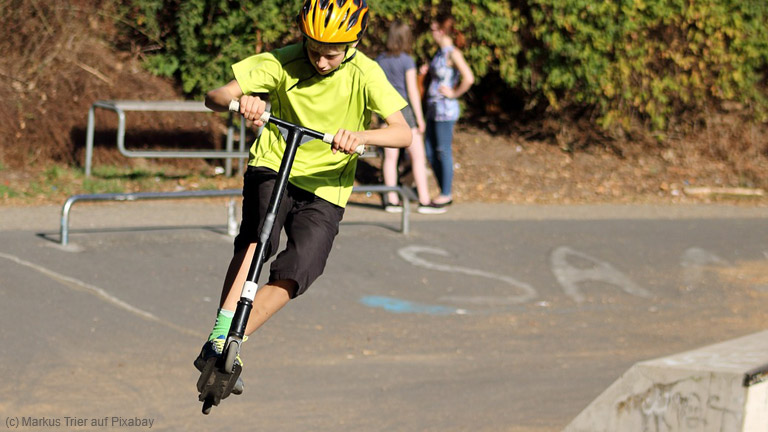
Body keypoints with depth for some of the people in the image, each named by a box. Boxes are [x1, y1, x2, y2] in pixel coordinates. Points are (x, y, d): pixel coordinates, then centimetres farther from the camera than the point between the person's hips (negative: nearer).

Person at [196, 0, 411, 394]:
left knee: (292, 276, -15)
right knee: (255, 241, -30)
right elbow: (213, 97, -15)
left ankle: (228, 347, 0)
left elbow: (403, 132, -24)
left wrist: (359, 136, -44)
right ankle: (218, 342, -31)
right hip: (272, 168, -1)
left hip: (325, 188, 1)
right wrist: (240, 101, -39)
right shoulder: (283, 63, -12)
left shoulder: (364, 74, -14)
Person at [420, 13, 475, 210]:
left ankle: (446, 194, 8)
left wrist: (454, 94, -17)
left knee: (443, 151, -1)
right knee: (430, 151, 12)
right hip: (433, 108, 10)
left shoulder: (453, 53, -15)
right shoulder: (440, 52, 13)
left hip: (445, 110, -10)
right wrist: (427, 71, 8)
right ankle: (444, 191, 21)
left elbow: (469, 78, -26)